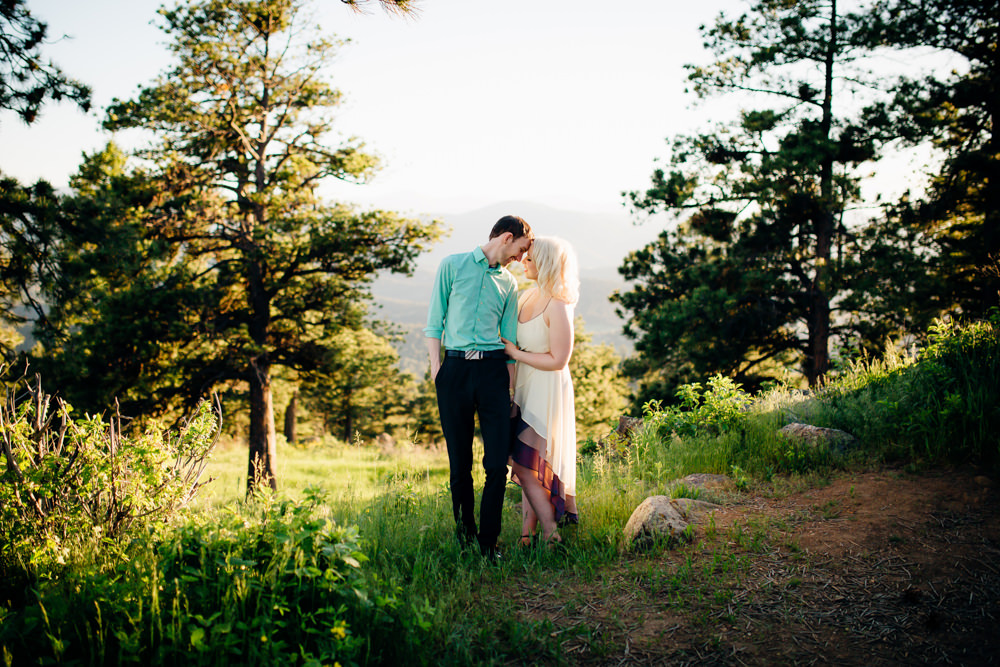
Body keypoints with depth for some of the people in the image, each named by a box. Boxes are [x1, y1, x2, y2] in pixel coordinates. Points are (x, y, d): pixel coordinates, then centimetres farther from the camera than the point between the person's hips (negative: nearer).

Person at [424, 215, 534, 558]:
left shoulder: (508, 282, 17)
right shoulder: (453, 266, 7)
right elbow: (434, 322, 6)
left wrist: (511, 387, 14)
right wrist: (436, 365, -3)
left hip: (493, 368, 2)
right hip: (455, 367, -2)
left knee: (498, 464, -6)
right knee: (460, 462, 4)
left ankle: (489, 543, 3)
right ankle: (464, 536, 16)